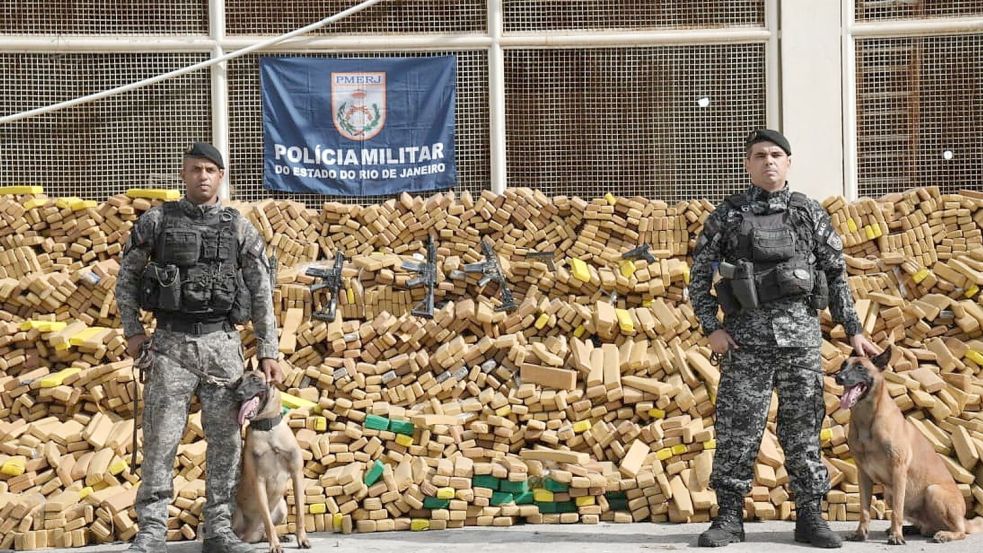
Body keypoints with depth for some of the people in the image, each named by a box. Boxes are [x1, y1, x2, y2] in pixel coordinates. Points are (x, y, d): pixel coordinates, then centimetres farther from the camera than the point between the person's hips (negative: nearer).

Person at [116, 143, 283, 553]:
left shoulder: (240, 229, 6)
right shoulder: (156, 221, 4)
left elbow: (262, 295, 7)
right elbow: (126, 277, 11)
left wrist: (268, 352, 3)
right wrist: (132, 331, 2)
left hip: (222, 344, 1)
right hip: (171, 343, -1)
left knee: (225, 439, 4)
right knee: (160, 438, -4)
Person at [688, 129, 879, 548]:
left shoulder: (810, 213, 10)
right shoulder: (726, 215, 7)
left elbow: (836, 276, 13)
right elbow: (699, 278, 6)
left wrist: (854, 330, 7)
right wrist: (711, 328, -5)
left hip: (800, 332, 1)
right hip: (746, 333, -1)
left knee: (803, 427, 3)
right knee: (737, 428, -1)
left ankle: (809, 515, 11)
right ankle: (729, 517, 7)